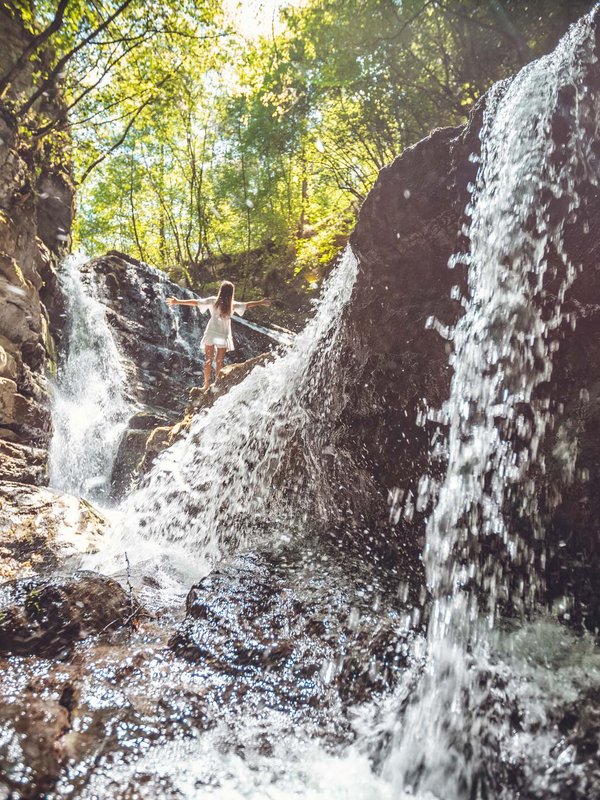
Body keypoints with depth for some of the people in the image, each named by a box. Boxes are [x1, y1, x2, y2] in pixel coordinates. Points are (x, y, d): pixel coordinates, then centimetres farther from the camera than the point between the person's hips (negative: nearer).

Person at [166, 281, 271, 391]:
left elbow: (196, 302, -9)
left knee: (208, 360, 8)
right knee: (219, 361, 13)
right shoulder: (232, 305, -3)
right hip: (223, 336, 0)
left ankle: (207, 384, 7)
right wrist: (261, 302, 23)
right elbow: (247, 304, 8)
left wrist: (178, 302, -6)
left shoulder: (213, 301, -6)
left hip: (211, 334, 0)